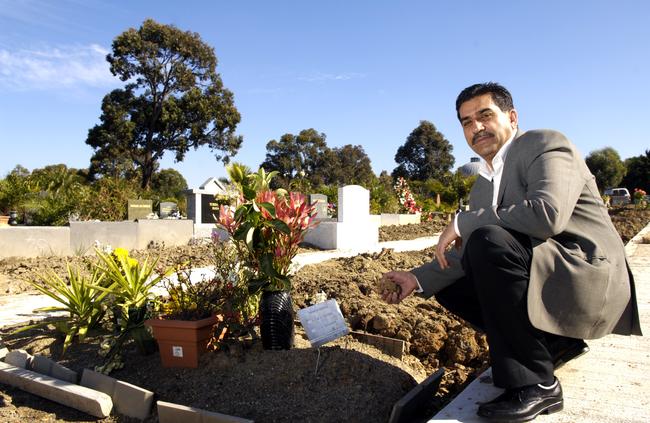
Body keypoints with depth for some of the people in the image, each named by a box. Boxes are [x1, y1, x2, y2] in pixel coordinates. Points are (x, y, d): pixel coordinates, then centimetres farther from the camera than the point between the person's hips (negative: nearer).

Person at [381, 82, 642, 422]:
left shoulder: (546, 144, -10)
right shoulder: (482, 185, 13)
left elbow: (547, 214, -29)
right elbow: (469, 255, 11)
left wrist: (463, 222, -21)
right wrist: (418, 279, -1)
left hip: (590, 281, -9)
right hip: (539, 283, 9)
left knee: (488, 241, -31)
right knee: (449, 283, 8)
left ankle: (535, 384, -19)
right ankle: (553, 343, 9)